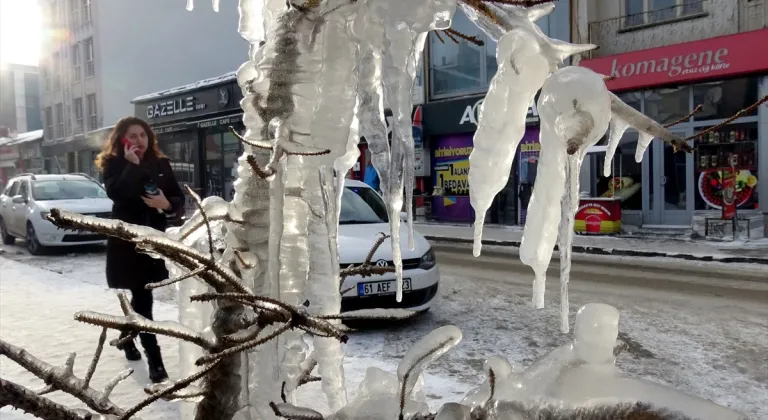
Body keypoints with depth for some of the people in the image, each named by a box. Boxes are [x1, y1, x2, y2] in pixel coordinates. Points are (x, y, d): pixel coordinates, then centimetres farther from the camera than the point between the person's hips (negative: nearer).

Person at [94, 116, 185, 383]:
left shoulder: (161, 164, 5)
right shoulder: (113, 165, -2)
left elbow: (179, 198, 3)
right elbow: (116, 193, -22)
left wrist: (167, 204, -17)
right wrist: (132, 165, -21)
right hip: (126, 241, -4)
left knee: (140, 297, 16)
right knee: (143, 300, -7)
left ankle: (126, 338, 43)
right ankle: (155, 363, -4)